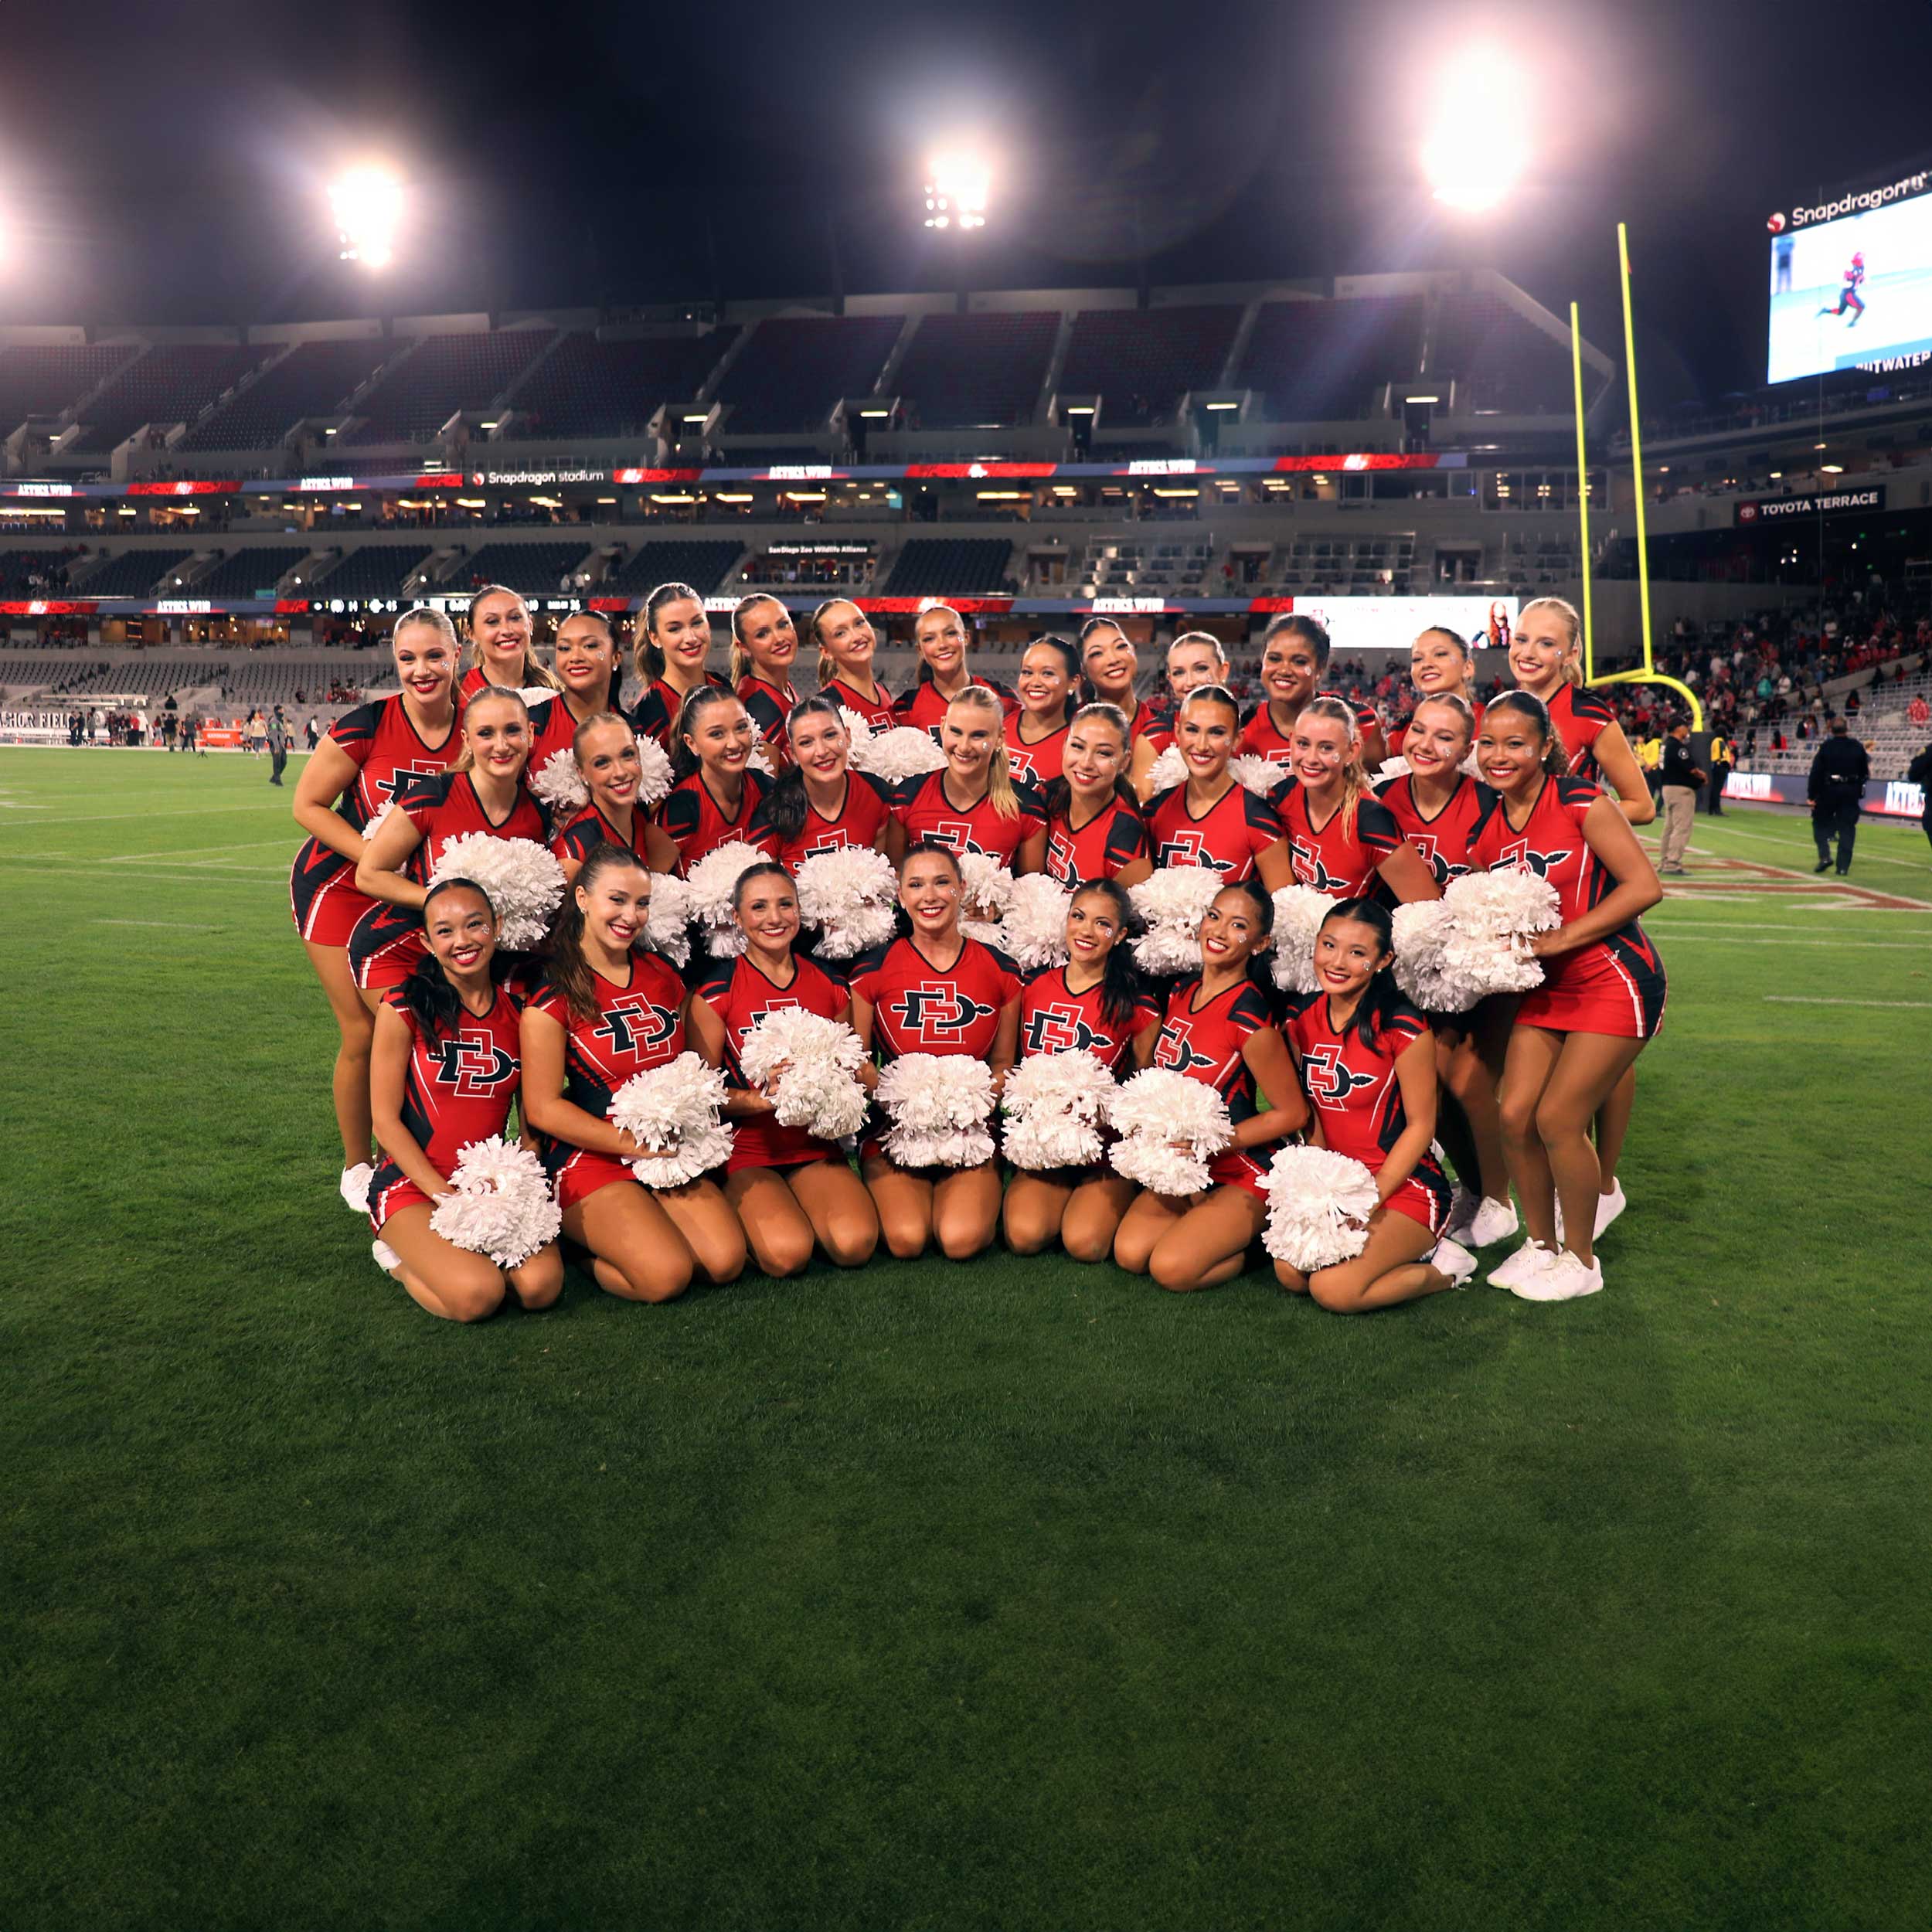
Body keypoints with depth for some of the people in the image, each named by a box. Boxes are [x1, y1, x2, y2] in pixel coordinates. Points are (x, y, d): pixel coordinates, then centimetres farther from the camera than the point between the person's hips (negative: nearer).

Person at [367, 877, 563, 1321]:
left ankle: (443, 1250, 8)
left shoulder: (516, 1010, 2)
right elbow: (385, 1120, -8)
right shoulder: (404, 1009, -9)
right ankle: (400, 1255, 6)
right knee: (477, 1296, -27)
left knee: (542, 1285, -23)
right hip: (413, 1182, -3)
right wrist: (447, 1196, -15)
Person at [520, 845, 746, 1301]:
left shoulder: (663, 976, 11)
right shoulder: (554, 995, -7)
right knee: (667, 1275, -25)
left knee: (726, 1262, -17)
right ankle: (580, 1246, 5)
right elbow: (542, 1108, -10)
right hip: (590, 1159, -5)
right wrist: (636, 1144, -15)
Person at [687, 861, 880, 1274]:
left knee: (855, 1244, -23)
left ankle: (795, 1207, 8)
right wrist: (762, 1099, -21)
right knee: (786, 1254, -27)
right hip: (746, 1152, -3)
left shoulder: (828, 983, 9)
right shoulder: (716, 990, -3)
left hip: (816, 1148, 3)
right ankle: (743, 1211, 6)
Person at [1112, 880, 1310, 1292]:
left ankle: (1252, 1239, 5)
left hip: (1242, 1175, -6)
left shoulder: (1248, 1015, -21)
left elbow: (1292, 1113, -15)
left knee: (1171, 1268, -21)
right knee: (1130, 1253, -12)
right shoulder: (1180, 994, 2)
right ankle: (1211, 1227, 11)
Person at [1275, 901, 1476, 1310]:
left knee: (1333, 1290, -23)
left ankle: (1442, 1269, 5)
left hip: (1404, 1185, -6)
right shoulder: (1300, 1016, 1)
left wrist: (1370, 1199, -18)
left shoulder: (1402, 1028, -16)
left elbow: (1420, 1126, -11)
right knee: (1289, 1272, -18)